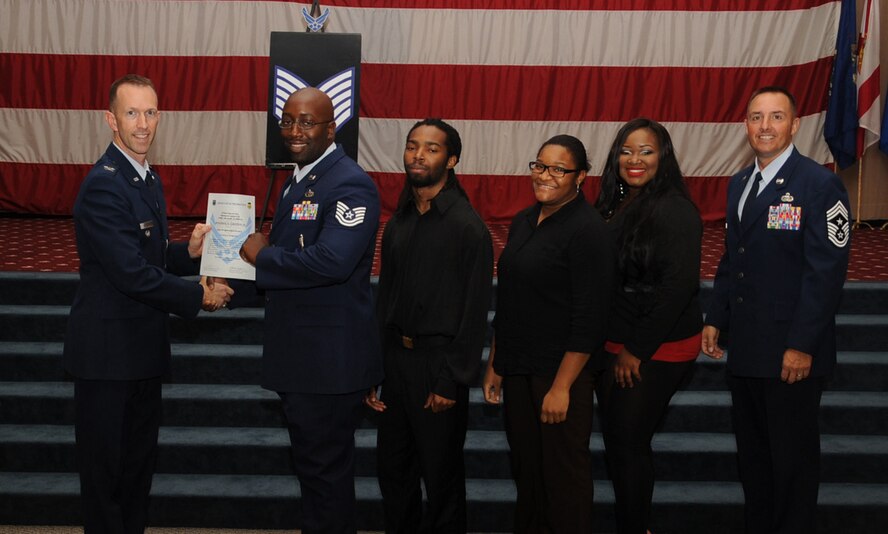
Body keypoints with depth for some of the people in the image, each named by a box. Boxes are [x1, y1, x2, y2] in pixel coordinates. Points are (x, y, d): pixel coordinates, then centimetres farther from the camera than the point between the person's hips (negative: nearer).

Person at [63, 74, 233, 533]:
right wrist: (199, 297, -15)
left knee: (140, 461, 18)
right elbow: (130, 273, -24)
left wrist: (187, 252, -2)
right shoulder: (103, 185, -19)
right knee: (105, 466, 4)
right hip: (107, 349, -9)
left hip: (143, 346, 9)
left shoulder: (148, 179, 11)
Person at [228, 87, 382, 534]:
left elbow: (331, 261, -32)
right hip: (301, 358, 10)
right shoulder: (299, 183, 14)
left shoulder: (350, 185, -17)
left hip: (331, 359, -10)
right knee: (314, 467, 21)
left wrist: (262, 255, -17)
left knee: (325, 472, 2)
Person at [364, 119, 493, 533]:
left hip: (437, 361, -6)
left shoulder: (468, 227, -10)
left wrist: (452, 382, -15)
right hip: (394, 356, 6)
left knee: (441, 476, 6)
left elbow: (476, 311, -12)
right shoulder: (397, 225, 9)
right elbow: (385, 299, 12)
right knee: (393, 468, 15)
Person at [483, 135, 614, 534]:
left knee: (563, 474, 3)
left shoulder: (587, 229, -12)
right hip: (517, 368, 7)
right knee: (525, 469, 14)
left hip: (562, 372, -7)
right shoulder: (523, 222, 10)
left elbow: (590, 317, -16)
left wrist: (562, 386, -18)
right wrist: (494, 365, 15)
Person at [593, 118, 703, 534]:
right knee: (613, 438, 13)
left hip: (658, 350, -7)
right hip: (613, 344, 7)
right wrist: (608, 343, 5)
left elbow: (677, 287, -20)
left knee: (630, 443, 0)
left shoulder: (675, 211, -15)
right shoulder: (614, 206, 7)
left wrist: (637, 351, -16)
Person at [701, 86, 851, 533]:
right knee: (752, 456, 15)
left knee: (792, 459, 5)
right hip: (745, 349, 7)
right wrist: (715, 319, 10)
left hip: (790, 354, -7)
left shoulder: (819, 185, -11)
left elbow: (827, 271, -16)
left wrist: (802, 345, -19)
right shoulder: (739, 184, 12)